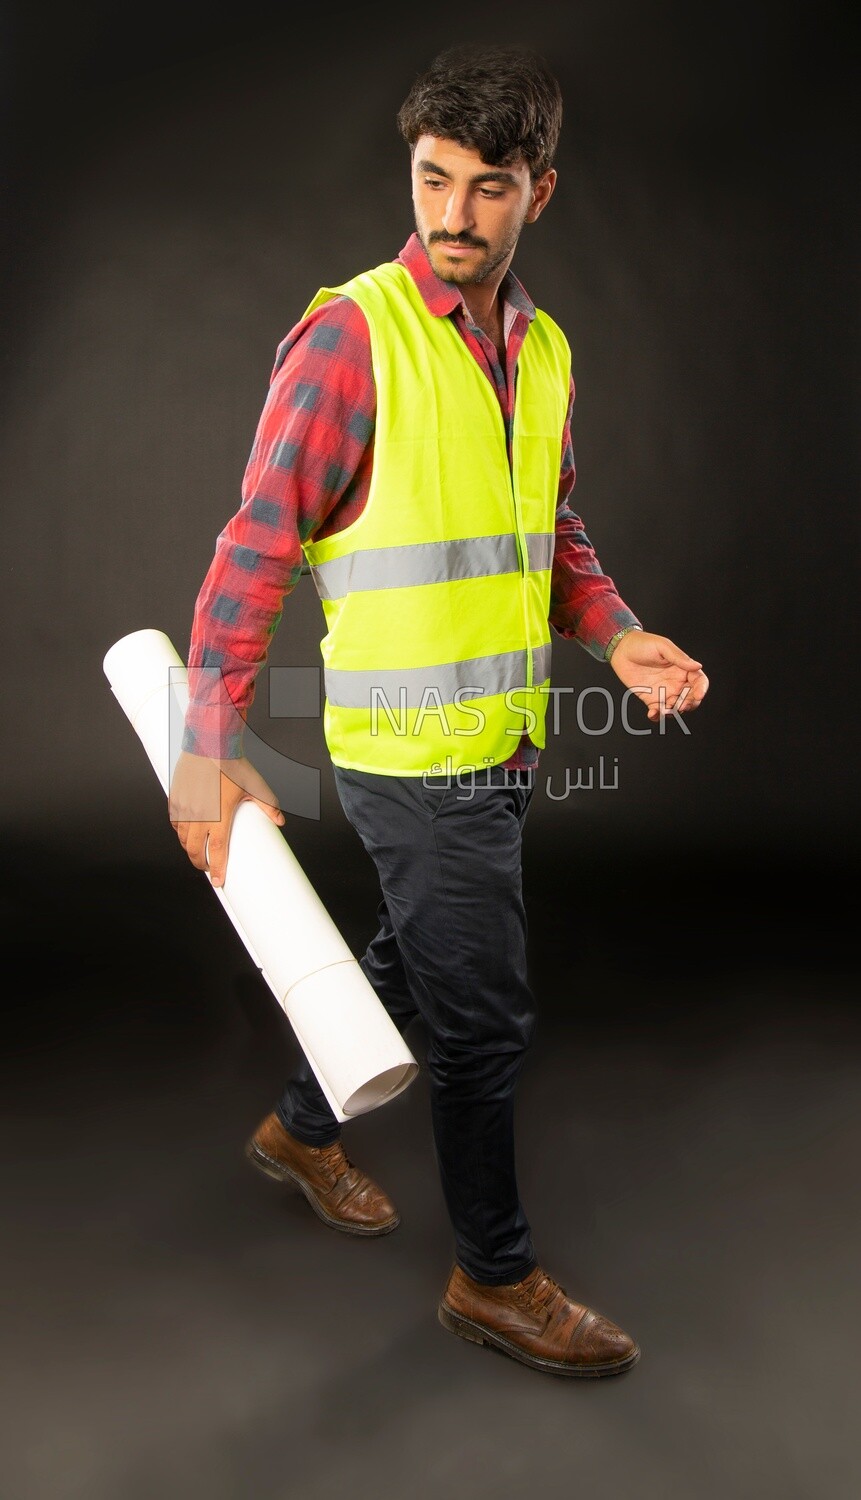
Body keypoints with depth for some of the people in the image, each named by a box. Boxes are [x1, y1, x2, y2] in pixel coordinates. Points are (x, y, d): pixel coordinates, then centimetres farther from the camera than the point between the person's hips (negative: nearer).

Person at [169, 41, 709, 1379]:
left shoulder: (545, 351, 9)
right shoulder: (353, 336, -13)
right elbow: (256, 549, -15)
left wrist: (618, 636, 0)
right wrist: (211, 749, -20)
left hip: (501, 746, 8)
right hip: (411, 752, -8)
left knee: (414, 962, 23)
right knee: (485, 1013, 2)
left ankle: (301, 1130, 48)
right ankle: (496, 1277, 23)